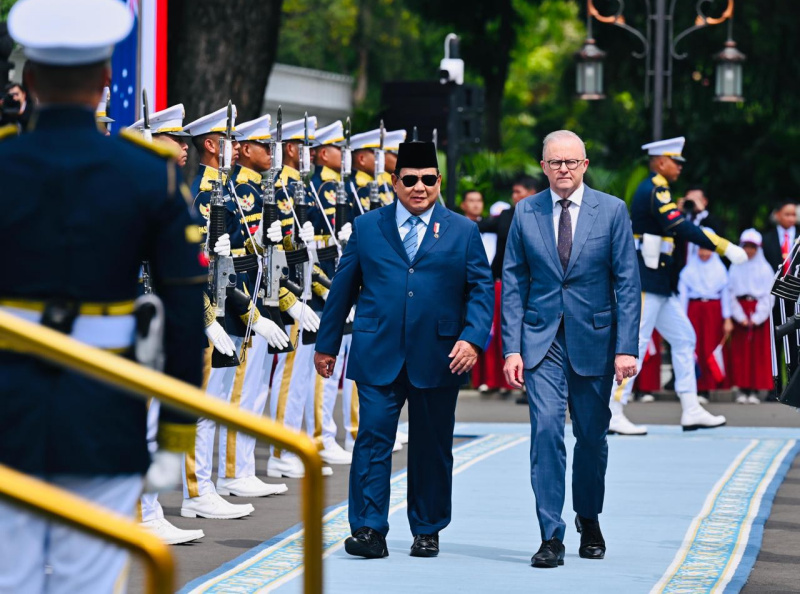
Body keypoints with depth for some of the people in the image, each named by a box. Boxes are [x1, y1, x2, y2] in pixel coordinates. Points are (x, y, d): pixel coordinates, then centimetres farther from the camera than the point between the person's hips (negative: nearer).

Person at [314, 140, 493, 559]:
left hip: (437, 361, 0)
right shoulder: (366, 227, 9)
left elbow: (481, 289, 5)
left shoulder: (462, 232, 8)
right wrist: (327, 345, 12)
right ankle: (369, 530, -6)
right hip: (377, 356, 0)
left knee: (432, 446, 7)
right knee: (373, 438, -8)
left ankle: (427, 531, 18)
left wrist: (473, 338, -10)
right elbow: (343, 288, 12)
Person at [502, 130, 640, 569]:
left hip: (593, 339, 0)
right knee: (546, 429, -13)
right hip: (541, 339, 0)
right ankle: (551, 537, -10)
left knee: (592, 435, 10)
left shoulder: (611, 210, -1)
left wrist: (626, 347, -9)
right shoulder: (525, 213, 3)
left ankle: (589, 519, 34)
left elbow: (627, 282, -2)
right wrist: (511, 348, -4)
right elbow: (513, 283, 4)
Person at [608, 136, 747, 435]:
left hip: (658, 285, 11)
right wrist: (725, 247, -28)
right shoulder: (655, 191, -15)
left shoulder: (652, 190, 17)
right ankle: (612, 413, -5)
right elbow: (681, 228, -27)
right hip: (646, 283, -11)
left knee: (684, 338, 10)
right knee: (635, 343, -8)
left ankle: (691, 410, 11)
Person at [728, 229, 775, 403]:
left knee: (759, 352, -3)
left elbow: (768, 295, 0)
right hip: (740, 311, 1)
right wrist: (741, 317, -7)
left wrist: (757, 317, -9)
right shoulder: (735, 268, 6)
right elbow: (731, 293, 3)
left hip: (759, 313, -1)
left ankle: (755, 390, 0)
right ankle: (742, 389, 1)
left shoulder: (764, 268, 4)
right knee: (740, 351, -2)